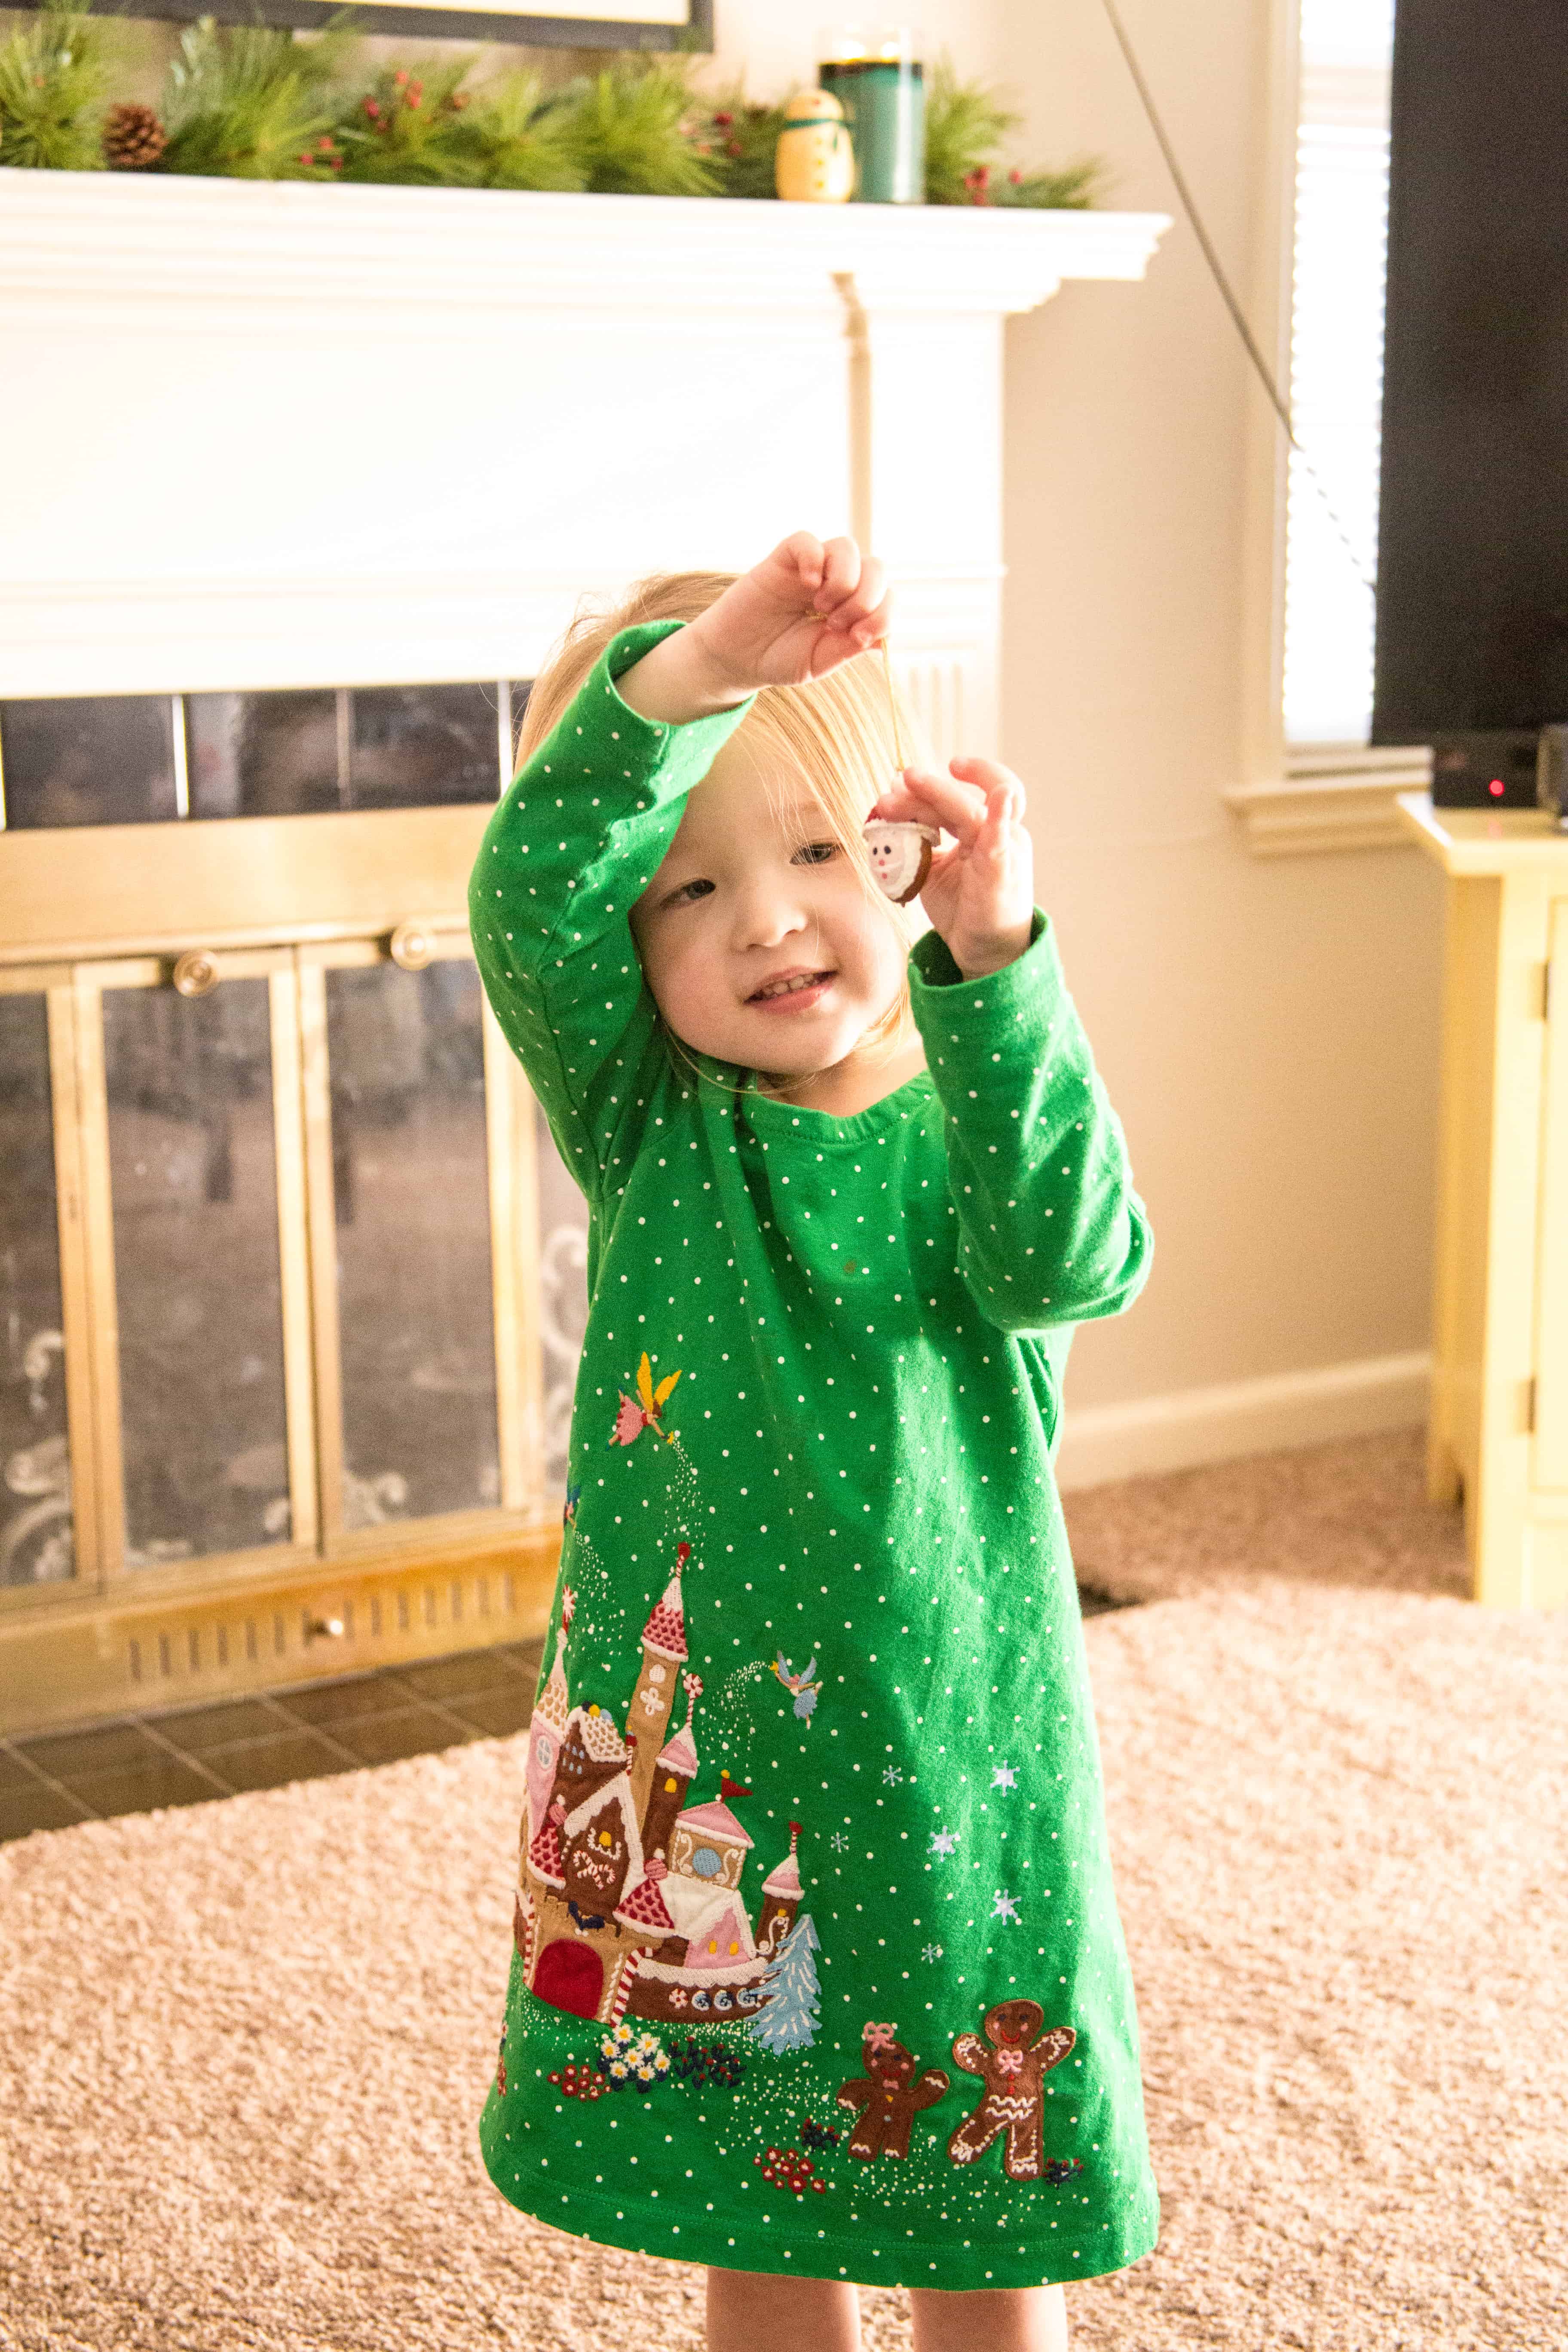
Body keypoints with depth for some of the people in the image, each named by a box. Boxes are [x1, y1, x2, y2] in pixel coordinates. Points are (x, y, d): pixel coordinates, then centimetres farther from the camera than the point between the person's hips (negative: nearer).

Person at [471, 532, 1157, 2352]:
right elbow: (530, 898, -20)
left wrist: (990, 962, -40)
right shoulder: (652, 1128, -3)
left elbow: (1073, 1259, -28)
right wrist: (693, 667, -34)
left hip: (954, 1752, -1)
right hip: (686, 1746, 1)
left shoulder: (975, 1124, -6)